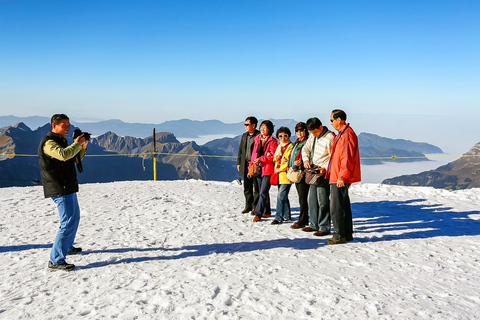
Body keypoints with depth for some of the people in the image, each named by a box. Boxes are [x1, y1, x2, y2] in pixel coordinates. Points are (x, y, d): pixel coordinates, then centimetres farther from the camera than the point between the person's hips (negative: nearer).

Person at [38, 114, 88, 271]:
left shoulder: (61, 141, 17)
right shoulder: (48, 142, -15)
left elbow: (74, 159, 22)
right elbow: (64, 155, -35)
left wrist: (82, 147, 5)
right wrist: (77, 143, -19)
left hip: (68, 188, 11)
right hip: (60, 189, -11)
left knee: (74, 217, 24)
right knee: (68, 222, -14)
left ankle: (67, 247, 41)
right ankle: (55, 261, -12)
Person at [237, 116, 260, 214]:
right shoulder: (244, 136, 14)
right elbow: (241, 150, 19)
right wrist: (239, 162, 14)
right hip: (245, 164, 7)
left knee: (256, 187, 0)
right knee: (247, 187, 12)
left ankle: (255, 207, 9)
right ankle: (248, 206, 22)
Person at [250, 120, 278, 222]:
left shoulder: (272, 141, -6)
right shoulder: (257, 139, 13)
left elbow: (273, 156, -13)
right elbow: (254, 153, 17)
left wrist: (261, 159, -19)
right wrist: (251, 166, 12)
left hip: (267, 169, -7)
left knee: (263, 192, -9)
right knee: (263, 192, 14)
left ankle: (258, 214, -9)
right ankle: (267, 212, 25)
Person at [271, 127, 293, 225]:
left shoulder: (291, 146, -6)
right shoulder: (279, 147, 19)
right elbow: (275, 159, 26)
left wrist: (280, 169, -11)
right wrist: (275, 168, 6)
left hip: (286, 174, -8)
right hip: (279, 175, 8)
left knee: (280, 196, -12)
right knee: (283, 196, 13)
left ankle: (278, 217, -8)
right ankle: (287, 216, 22)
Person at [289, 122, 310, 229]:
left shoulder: (307, 142, -8)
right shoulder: (296, 143, 20)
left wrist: (301, 162, -27)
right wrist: (290, 166, 15)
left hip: (303, 172, -9)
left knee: (302, 198, -6)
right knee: (301, 197, 13)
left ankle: (302, 221, 0)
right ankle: (305, 219, 21)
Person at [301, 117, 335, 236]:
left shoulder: (329, 138, -16)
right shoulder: (313, 136, 9)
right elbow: (305, 149, 20)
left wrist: (325, 168, -23)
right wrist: (306, 160, 3)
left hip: (324, 172, -8)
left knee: (322, 200, -7)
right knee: (312, 199, 12)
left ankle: (324, 228, 1)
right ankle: (314, 224, 24)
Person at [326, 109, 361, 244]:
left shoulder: (347, 134, -17)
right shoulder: (342, 134, 17)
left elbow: (347, 158, -22)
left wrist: (342, 177, -22)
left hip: (341, 179, -11)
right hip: (337, 178, 11)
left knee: (336, 207, -6)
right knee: (344, 206, 15)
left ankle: (340, 235, 1)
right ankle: (347, 234, 23)